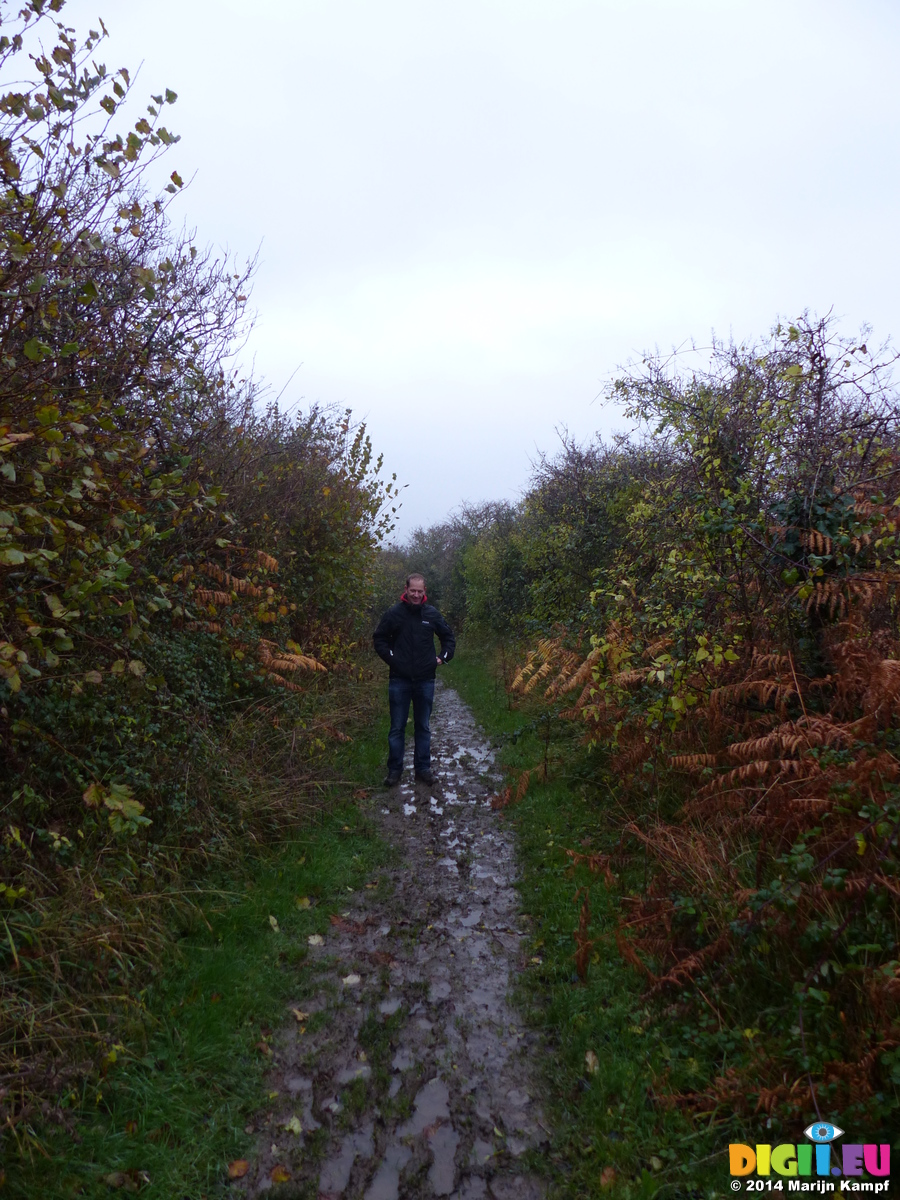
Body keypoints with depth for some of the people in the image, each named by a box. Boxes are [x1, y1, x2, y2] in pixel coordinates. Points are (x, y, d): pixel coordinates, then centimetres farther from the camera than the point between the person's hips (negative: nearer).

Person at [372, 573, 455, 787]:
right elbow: (379, 639, 7)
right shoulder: (394, 613, -3)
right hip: (399, 680, -2)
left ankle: (423, 768, 20)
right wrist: (391, 658, -3)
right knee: (397, 727, 5)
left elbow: (449, 637, 17)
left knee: (423, 727, 11)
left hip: (425, 680, 2)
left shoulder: (432, 613, 2)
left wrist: (442, 657, 6)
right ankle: (394, 769, 16)